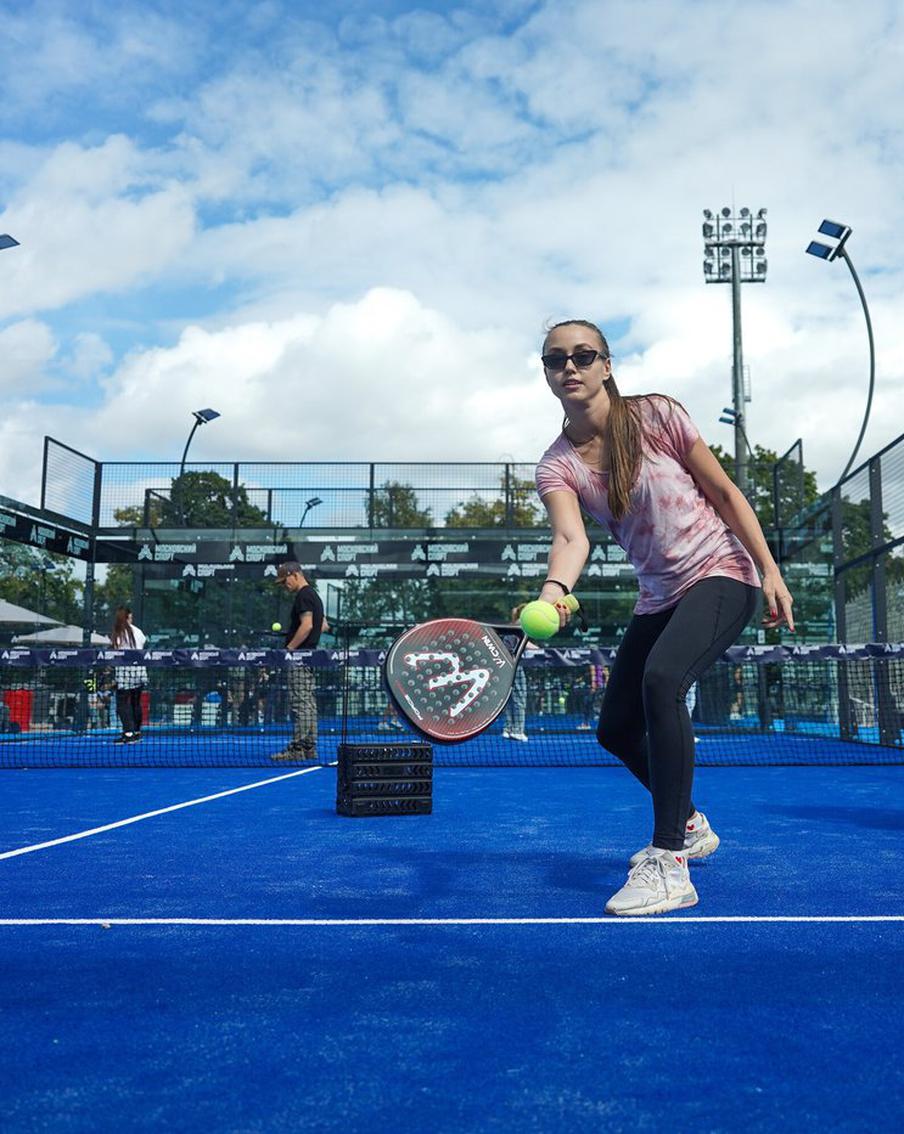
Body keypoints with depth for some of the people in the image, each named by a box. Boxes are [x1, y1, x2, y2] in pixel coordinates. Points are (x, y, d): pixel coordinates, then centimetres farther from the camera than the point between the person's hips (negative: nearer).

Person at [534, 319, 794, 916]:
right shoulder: (557, 464, -4)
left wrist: (771, 571, -8)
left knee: (661, 679, -32)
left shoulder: (657, 415, -10)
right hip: (658, 597, 6)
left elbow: (725, 493, -4)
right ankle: (690, 825, 33)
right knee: (616, 730, 5)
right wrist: (554, 591, -45)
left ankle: (669, 863, -24)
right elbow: (572, 538, -23)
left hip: (720, 576, -5)